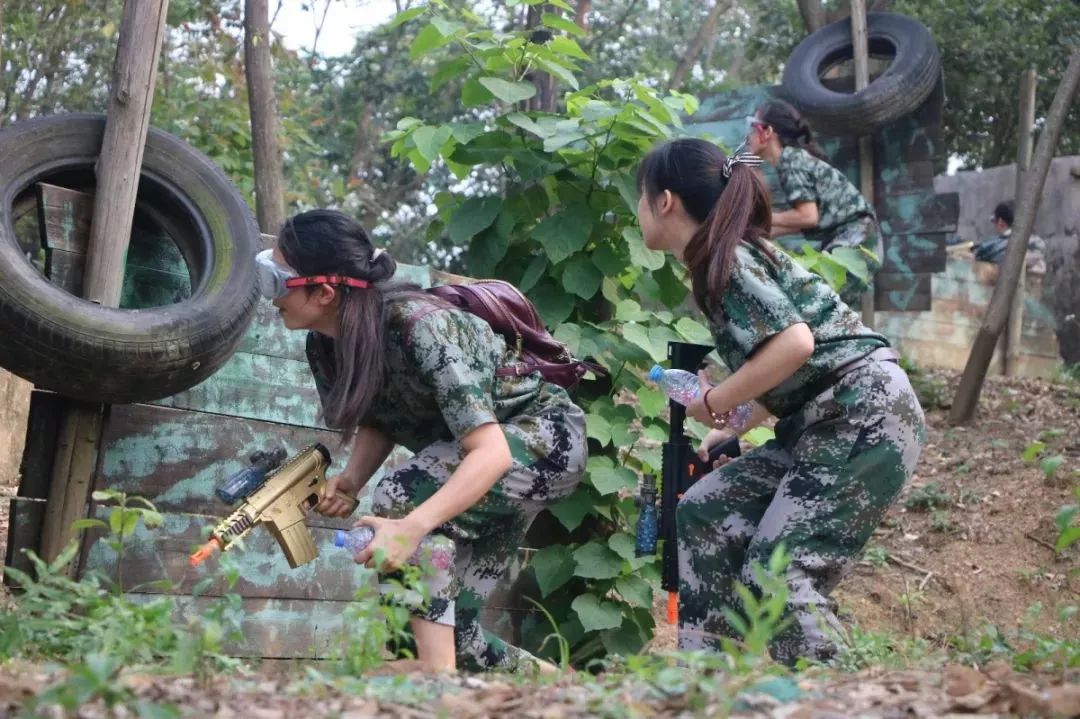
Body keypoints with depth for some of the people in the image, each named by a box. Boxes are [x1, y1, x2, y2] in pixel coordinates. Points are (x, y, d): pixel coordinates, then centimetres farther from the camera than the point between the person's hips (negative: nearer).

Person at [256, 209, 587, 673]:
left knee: (399, 498, -32)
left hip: (548, 436, -8)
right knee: (452, 630, 4)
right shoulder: (324, 345, -12)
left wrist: (412, 527, -50)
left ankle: (440, 673, -25)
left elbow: (491, 453, -38)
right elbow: (378, 424, 2)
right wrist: (350, 479, -20)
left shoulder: (419, 327, -35)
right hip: (488, 450, 8)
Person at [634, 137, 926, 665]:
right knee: (705, 512, 9)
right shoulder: (722, 260, 16)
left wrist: (713, 403, -15)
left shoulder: (728, 260, -11)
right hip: (826, 422, 10)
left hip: (867, 417, -10)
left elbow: (795, 344, -26)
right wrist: (730, 432, 19)